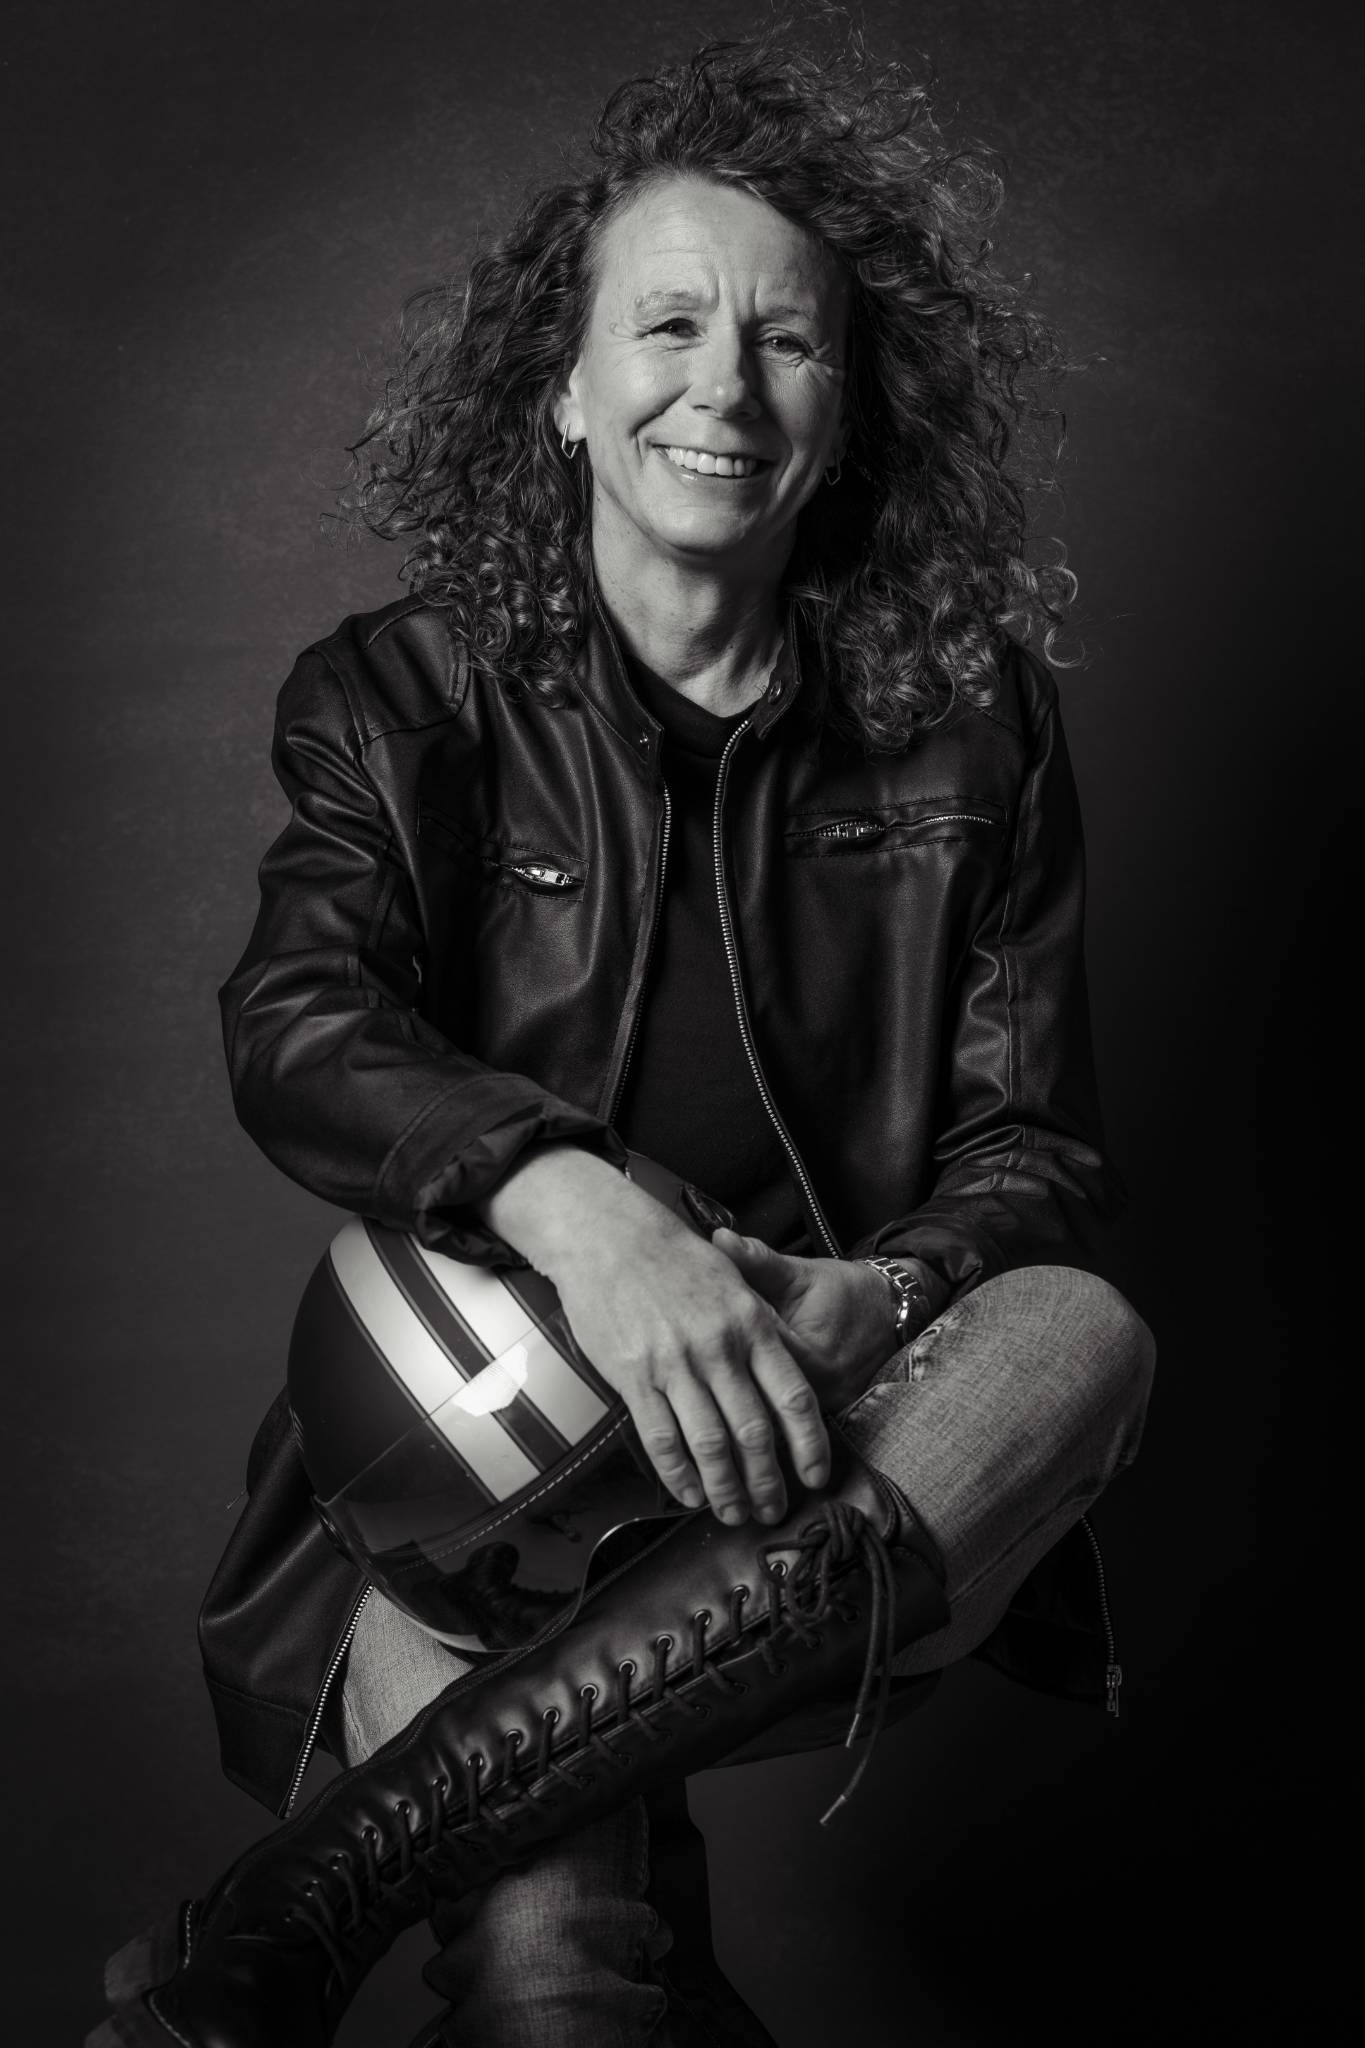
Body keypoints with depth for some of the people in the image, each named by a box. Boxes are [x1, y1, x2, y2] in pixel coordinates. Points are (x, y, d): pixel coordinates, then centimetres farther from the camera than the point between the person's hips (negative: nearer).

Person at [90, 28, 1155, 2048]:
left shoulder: (971, 730, 6)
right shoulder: (406, 699, 2)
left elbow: (1033, 1140, 4)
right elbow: (298, 1029, -14)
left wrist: (877, 1300, -20)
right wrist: (574, 1205, -36)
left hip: (836, 1445, 4)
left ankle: (323, 1880, -41)